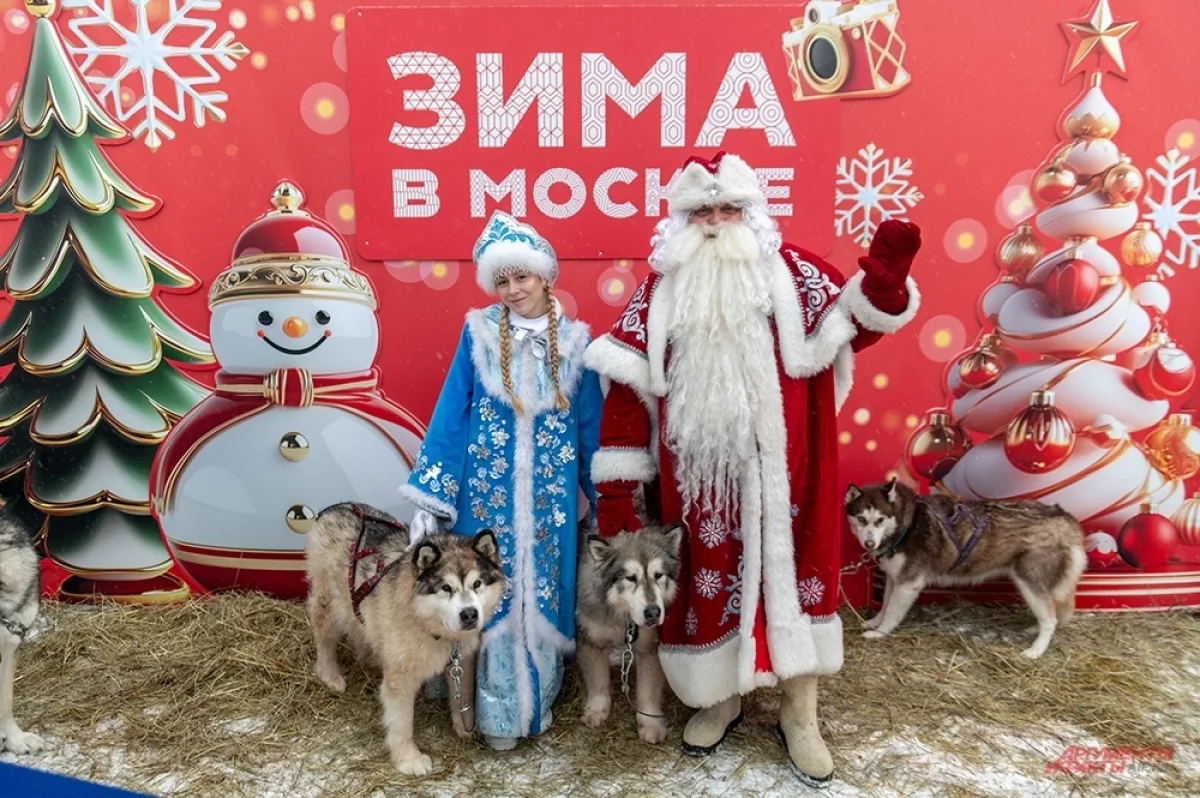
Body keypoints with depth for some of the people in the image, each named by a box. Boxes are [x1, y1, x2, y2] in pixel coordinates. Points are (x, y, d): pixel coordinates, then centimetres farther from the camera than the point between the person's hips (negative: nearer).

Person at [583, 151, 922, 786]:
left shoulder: (791, 271, 3)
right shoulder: (660, 290, 4)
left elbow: (850, 327, 2)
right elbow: (628, 383, 1)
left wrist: (884, 275, -19)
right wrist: (616, 483, -2)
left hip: (777, 466, 0)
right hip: (696, 472, 1)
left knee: (788, 568, 7)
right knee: (709, 574, 11)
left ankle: (799, 715, 25)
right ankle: (719, 698, 33)